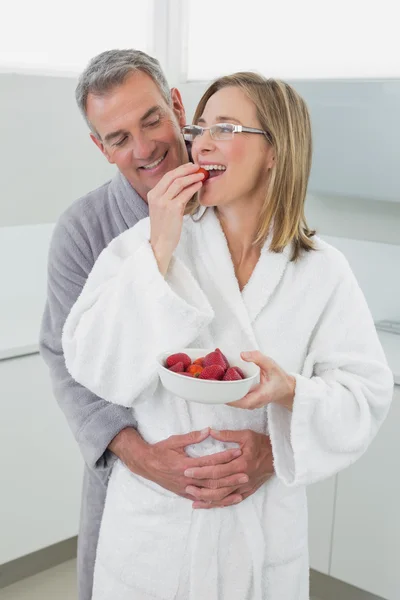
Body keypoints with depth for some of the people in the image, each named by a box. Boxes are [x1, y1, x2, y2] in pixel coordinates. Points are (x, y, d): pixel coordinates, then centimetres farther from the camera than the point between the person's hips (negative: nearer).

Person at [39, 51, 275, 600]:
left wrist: (276, 441, -27)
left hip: (241, 470, 1)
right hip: (128, 463, 0)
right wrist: (137, 453, -28)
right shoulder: (82, 230, -12)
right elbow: (68, 361, -13)